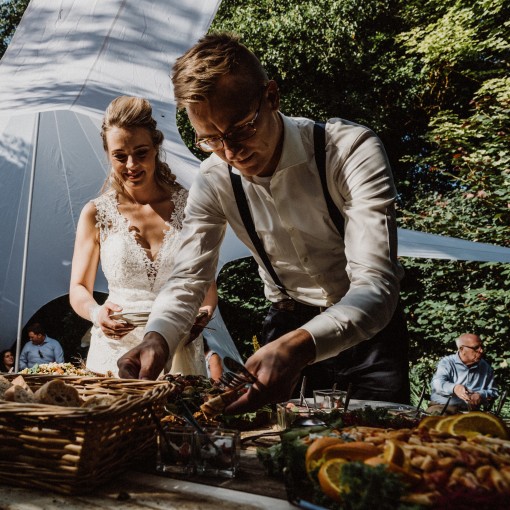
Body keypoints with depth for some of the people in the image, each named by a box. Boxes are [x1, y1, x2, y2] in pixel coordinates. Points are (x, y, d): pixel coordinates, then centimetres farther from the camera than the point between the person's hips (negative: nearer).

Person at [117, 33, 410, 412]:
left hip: (369, 325, -2)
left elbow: (376, 285, -36)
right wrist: (157, 337, -32)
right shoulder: (213, 181, -13)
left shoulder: (353, 150, -27)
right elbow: (188, 279, -10)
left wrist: (299, 346, -54)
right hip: (290, 322, 3)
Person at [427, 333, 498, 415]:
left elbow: (493, 392, 16)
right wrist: (454, 388, -43)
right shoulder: (447, 362, -1)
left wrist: (481, 396, -9)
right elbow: (438, 382, -19)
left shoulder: (486, 367, 12)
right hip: (442, 407, -3)